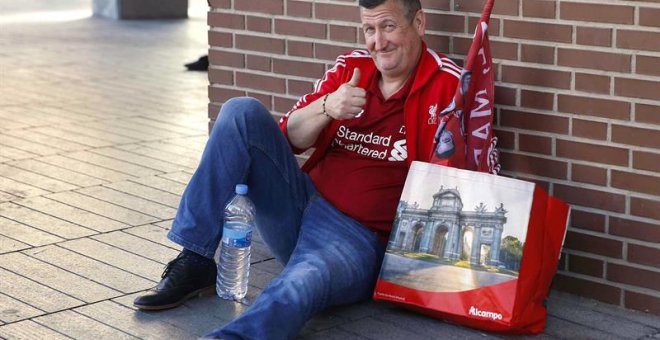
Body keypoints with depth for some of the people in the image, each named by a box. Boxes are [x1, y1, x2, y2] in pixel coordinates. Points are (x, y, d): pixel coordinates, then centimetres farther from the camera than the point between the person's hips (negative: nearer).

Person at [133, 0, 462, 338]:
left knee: (301, 285, -39)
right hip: (302, 205, 6)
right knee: (242, 112, -10)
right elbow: (292, 138, 10)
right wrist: (326, 107, -10)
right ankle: (193, 262, -13)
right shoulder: (350, 66, 11)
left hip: (359, 238, -6)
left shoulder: (449, 83, -5)